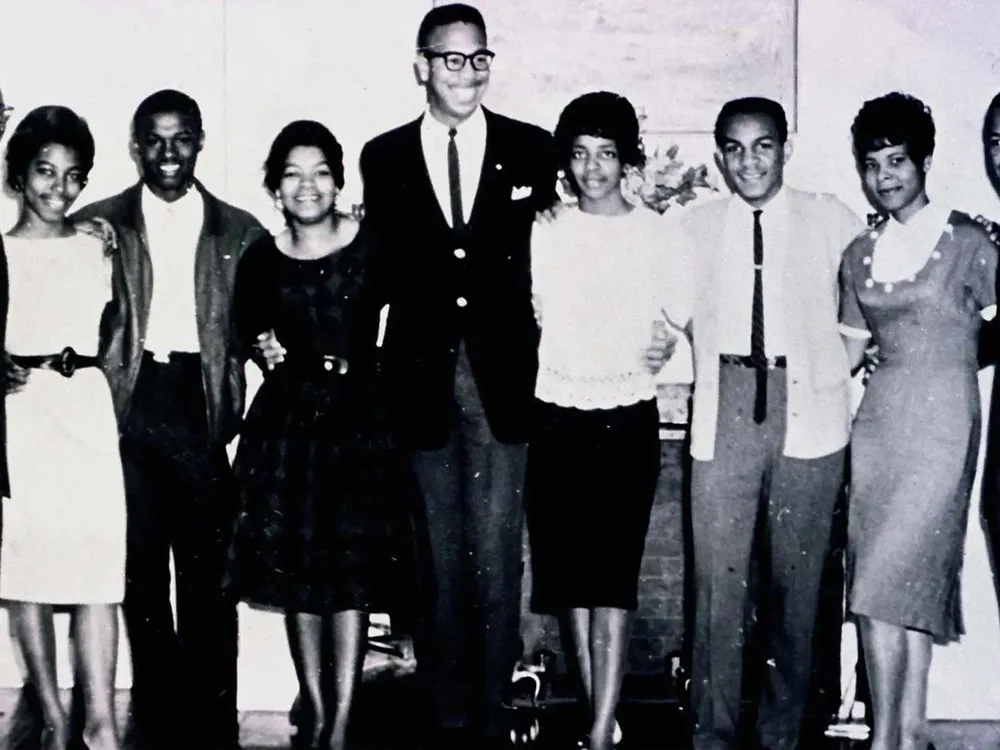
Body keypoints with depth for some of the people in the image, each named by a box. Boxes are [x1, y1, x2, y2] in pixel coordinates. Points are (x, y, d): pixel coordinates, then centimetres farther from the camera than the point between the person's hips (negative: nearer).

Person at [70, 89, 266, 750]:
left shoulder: (241, 233, 10)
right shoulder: (99, 225, 8)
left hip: (202, 411, 0)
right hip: (126, 410, 0)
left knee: (209, 574, 1)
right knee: (141, 573, 6)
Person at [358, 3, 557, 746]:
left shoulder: (532, 149, 4)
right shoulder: (385, 157, 7)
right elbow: (382, 271, 8)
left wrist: (541, 360, -5)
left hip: (503, 377, -1)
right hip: (421, 377, 1)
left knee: (497, 554, 3)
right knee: (435, 555, 8)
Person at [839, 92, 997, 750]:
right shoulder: (861, 254, 12)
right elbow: (850, 348, 15)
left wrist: (945, 359, 2)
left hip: (941, 418, -5)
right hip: (878, 416, 5)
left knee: (892, 578, -9)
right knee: (911, 580, 5)